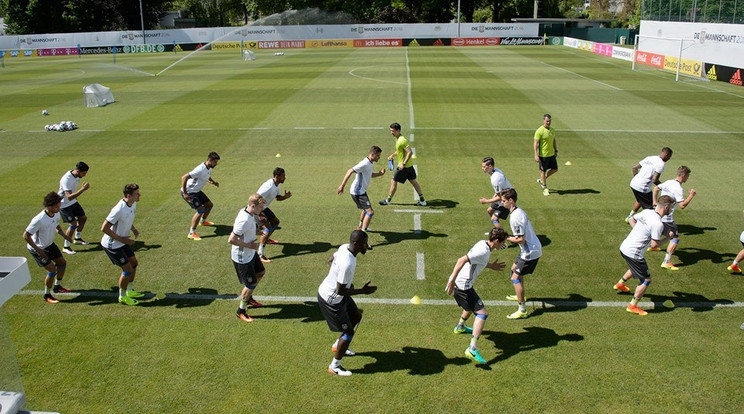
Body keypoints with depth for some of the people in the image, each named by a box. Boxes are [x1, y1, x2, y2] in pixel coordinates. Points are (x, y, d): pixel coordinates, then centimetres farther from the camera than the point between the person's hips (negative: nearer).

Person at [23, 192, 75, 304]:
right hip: (37, 249, -8)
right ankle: (47, 295, 9)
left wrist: (63, 234, -7)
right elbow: (26, 236, -28)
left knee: (62, 263, 14)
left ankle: (57, 286, 38)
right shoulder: (39, 220, -35)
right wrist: (38, 250, -28)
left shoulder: (56, 214, -11)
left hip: (49, 244, 8)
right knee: (52, 270, -12)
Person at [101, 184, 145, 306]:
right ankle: (122, 297, 16)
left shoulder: (133, 204, -4)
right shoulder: (119, 210, -32)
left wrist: (133, 229, -1)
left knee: (134, 263, 16)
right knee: (127, 269, -4)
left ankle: (130, 291, 35)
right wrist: (121, 239, -23)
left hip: (123, 242, 9)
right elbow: (104, 228, -27)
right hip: (112, 245, -9)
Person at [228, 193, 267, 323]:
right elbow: (231, 240, -33)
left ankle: (248, 298, 44)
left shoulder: (246, 211, -3)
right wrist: (249, 245, -23)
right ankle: (241, 311, 21)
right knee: (251, 284, 1)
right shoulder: (244, 220, -33)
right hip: (242, 257, -10)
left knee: (261, 272, 26)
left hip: (250, 253, 10)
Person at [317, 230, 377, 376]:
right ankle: (334, 367, 19)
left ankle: (337, 345, 45)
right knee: (349, 331, 2)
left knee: (356, 316, 25)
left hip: (327, 288, 10)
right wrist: (362, 291, -22)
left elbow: (330, 261, 11)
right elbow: (340, 290, -30)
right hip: (330, 300, -10)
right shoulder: (347, 264, -36)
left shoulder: (344, 247, -8)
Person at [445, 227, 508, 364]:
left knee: (472, 305, 35)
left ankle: (460, 327, 60)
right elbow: (462, 260, -31)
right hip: (463, 285, -10)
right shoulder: (483, 251, -22)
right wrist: (452, 280, -32)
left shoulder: (483, 244, 9)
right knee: (482, 313, -12)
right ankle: (472, 349, -19)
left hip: (460, 283, 10)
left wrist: (491, 266, 27)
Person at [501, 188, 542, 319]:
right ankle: (519, 296, 48)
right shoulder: (518, 211, 6)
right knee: (514, 268, 28)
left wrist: (506, 238, -13)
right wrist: (508, 236, 5)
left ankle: (522, 310, -4)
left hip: (530, 252, -11)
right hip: (531, 248, 11)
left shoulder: (515, 217, -26)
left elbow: (521, 240, -24)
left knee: (515, 278, -7)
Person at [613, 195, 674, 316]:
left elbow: (631, 219, 18)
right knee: (646, 280, 4)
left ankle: (620, 284, 56)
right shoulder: (658, 224, -22)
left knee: (636, 268, 37)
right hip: (633, 253, -9)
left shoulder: (646, 212, 2)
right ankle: (632, 306, 10)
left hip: (624, 247, 9)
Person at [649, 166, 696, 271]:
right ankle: (666, 262, -9)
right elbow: (682, 206, -26)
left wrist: (655, 201, 27)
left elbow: (656, 188, 24)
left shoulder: (668, 182, 7)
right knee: (675, 238, -4)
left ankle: (653, 246, 45)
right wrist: (691, 195, -16)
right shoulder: (678, 189, -20)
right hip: (666, 218, -9)